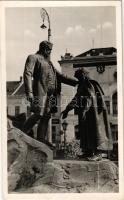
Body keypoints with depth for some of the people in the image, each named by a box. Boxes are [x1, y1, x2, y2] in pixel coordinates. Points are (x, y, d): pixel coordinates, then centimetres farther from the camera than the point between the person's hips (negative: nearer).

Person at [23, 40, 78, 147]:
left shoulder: (48, 62, 28)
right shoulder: (33, 58, 4)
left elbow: (59, 76, 30)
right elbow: (27, 74, -9)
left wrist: (77, 81, 24)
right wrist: (29, 92, -22)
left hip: (50, 93, 8)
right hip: (40, 91, -8)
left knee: (46, 116, 5)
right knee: (38, 114, -16)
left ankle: (41, 139, 10)